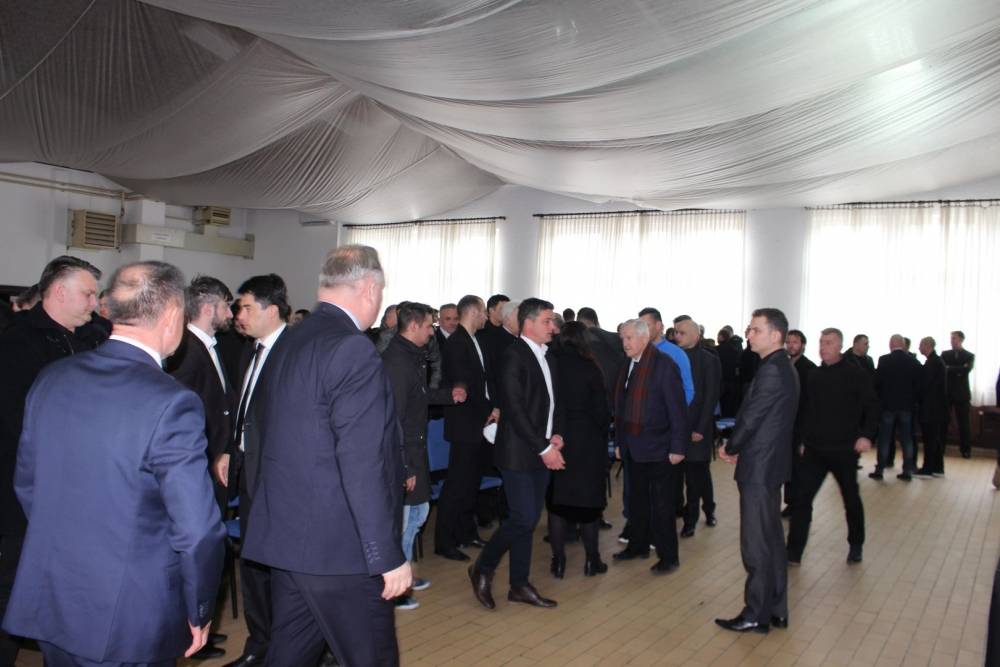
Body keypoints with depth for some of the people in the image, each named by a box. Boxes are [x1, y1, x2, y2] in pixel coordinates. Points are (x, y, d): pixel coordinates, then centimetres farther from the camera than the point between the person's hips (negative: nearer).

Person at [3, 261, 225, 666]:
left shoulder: (52, 379, -2)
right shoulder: (171, 403, -22)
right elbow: (197, 531, -20)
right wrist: (199, 611, -5)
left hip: (48, 604, 6)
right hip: (126, 622, -6)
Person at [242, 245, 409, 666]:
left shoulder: (287, 343, 9)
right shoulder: (354, 350, -18)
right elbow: (363, 466, -22)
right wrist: (388, 556, -17)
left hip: (285, 536, 9)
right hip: (338, 548, -9)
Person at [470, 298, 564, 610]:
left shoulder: (548, 359, 13)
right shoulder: (514, 356, -13)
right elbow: (515, 409, -19)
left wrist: (556, 436, 2)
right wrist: (544, 448, -17)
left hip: (542, 453, 8)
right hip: (518, 453, -8)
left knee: (529, 520, 12)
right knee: (524, 518, -8)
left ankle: (520, 585, 22)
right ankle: (483, 569, 13)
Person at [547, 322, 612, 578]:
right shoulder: (589, 367, -11)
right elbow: (601, 410, -8)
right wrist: (601, 436, 10)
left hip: (556, 441, 2)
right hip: (588, 442, -2)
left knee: (557, 500, 10)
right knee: (589, 501, 10)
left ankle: (558, 562, 13)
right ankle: (592, 560, 18)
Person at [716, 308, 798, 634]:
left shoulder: (771, 370, -20)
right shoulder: (783, 367, 11)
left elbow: (751, 417, -19)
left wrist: (730, 448, -3)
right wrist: (738, 448, 7)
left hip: (759, 467, -10)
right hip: (770, 463, 10)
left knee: (757, 545, 0)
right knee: (771, 540, 16)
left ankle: (756, 615, 10)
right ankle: (776, 610, 26)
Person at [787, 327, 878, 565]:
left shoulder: (855, 374, -7)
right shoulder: (814, 376, 7)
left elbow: (872, 407, -7)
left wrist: (866, 435, -18)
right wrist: (805, 440, 13)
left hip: (844, 450, -3)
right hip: (814, 449, 4)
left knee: (851, 500, 13)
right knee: (802, 498, -3)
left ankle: (855, 546, 34)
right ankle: (793, 552, 1)